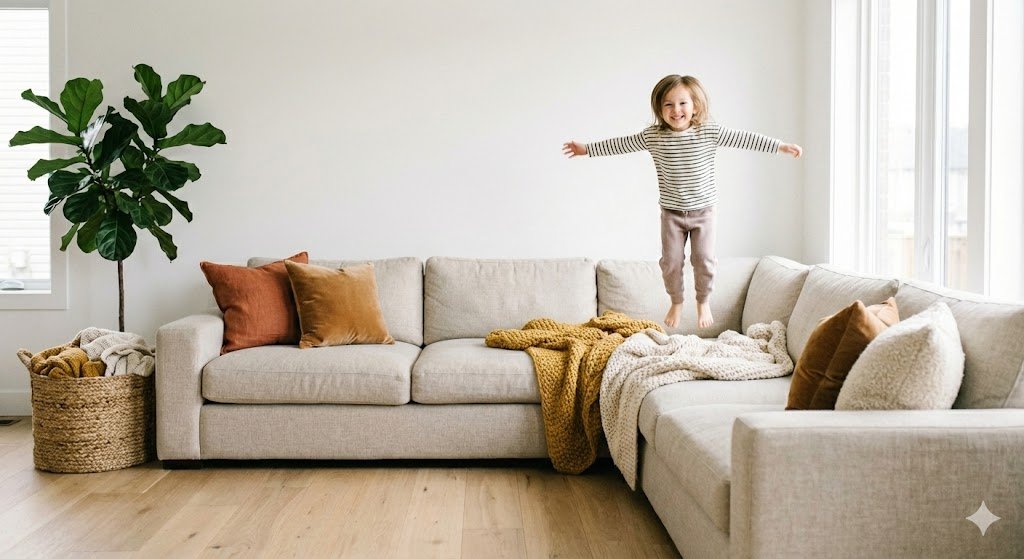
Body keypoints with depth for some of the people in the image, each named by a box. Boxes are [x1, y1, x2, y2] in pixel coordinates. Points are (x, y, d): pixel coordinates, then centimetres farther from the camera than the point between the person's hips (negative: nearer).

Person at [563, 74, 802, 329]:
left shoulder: (710, 131, -11)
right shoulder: (653, 136, -8)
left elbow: (744, 138, -8)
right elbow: (621, 144, 2)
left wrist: (781, 146, -9)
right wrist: (587, 149, 5)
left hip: (703, 211, -1)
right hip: (672, 213, 1)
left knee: (704, 260, 1)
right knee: (671, 261, 4)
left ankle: (703, 302, 26)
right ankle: (676, 303, 28)